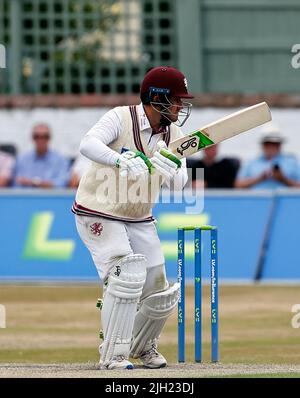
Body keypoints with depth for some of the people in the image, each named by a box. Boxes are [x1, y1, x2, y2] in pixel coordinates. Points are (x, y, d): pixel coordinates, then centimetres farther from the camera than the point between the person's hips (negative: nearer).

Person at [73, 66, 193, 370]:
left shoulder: (172, 132, 0)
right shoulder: (120, 118, -19)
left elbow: (178, 183, -9)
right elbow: (88, 144, -38)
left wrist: (167, 165, -32)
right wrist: (122, 160, -55)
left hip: (140, 220, 7)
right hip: (98, 215, -6)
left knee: (160, 295, 6)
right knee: (126, 276, -25)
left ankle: (142, 345, 35)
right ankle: (112, 354, -15)